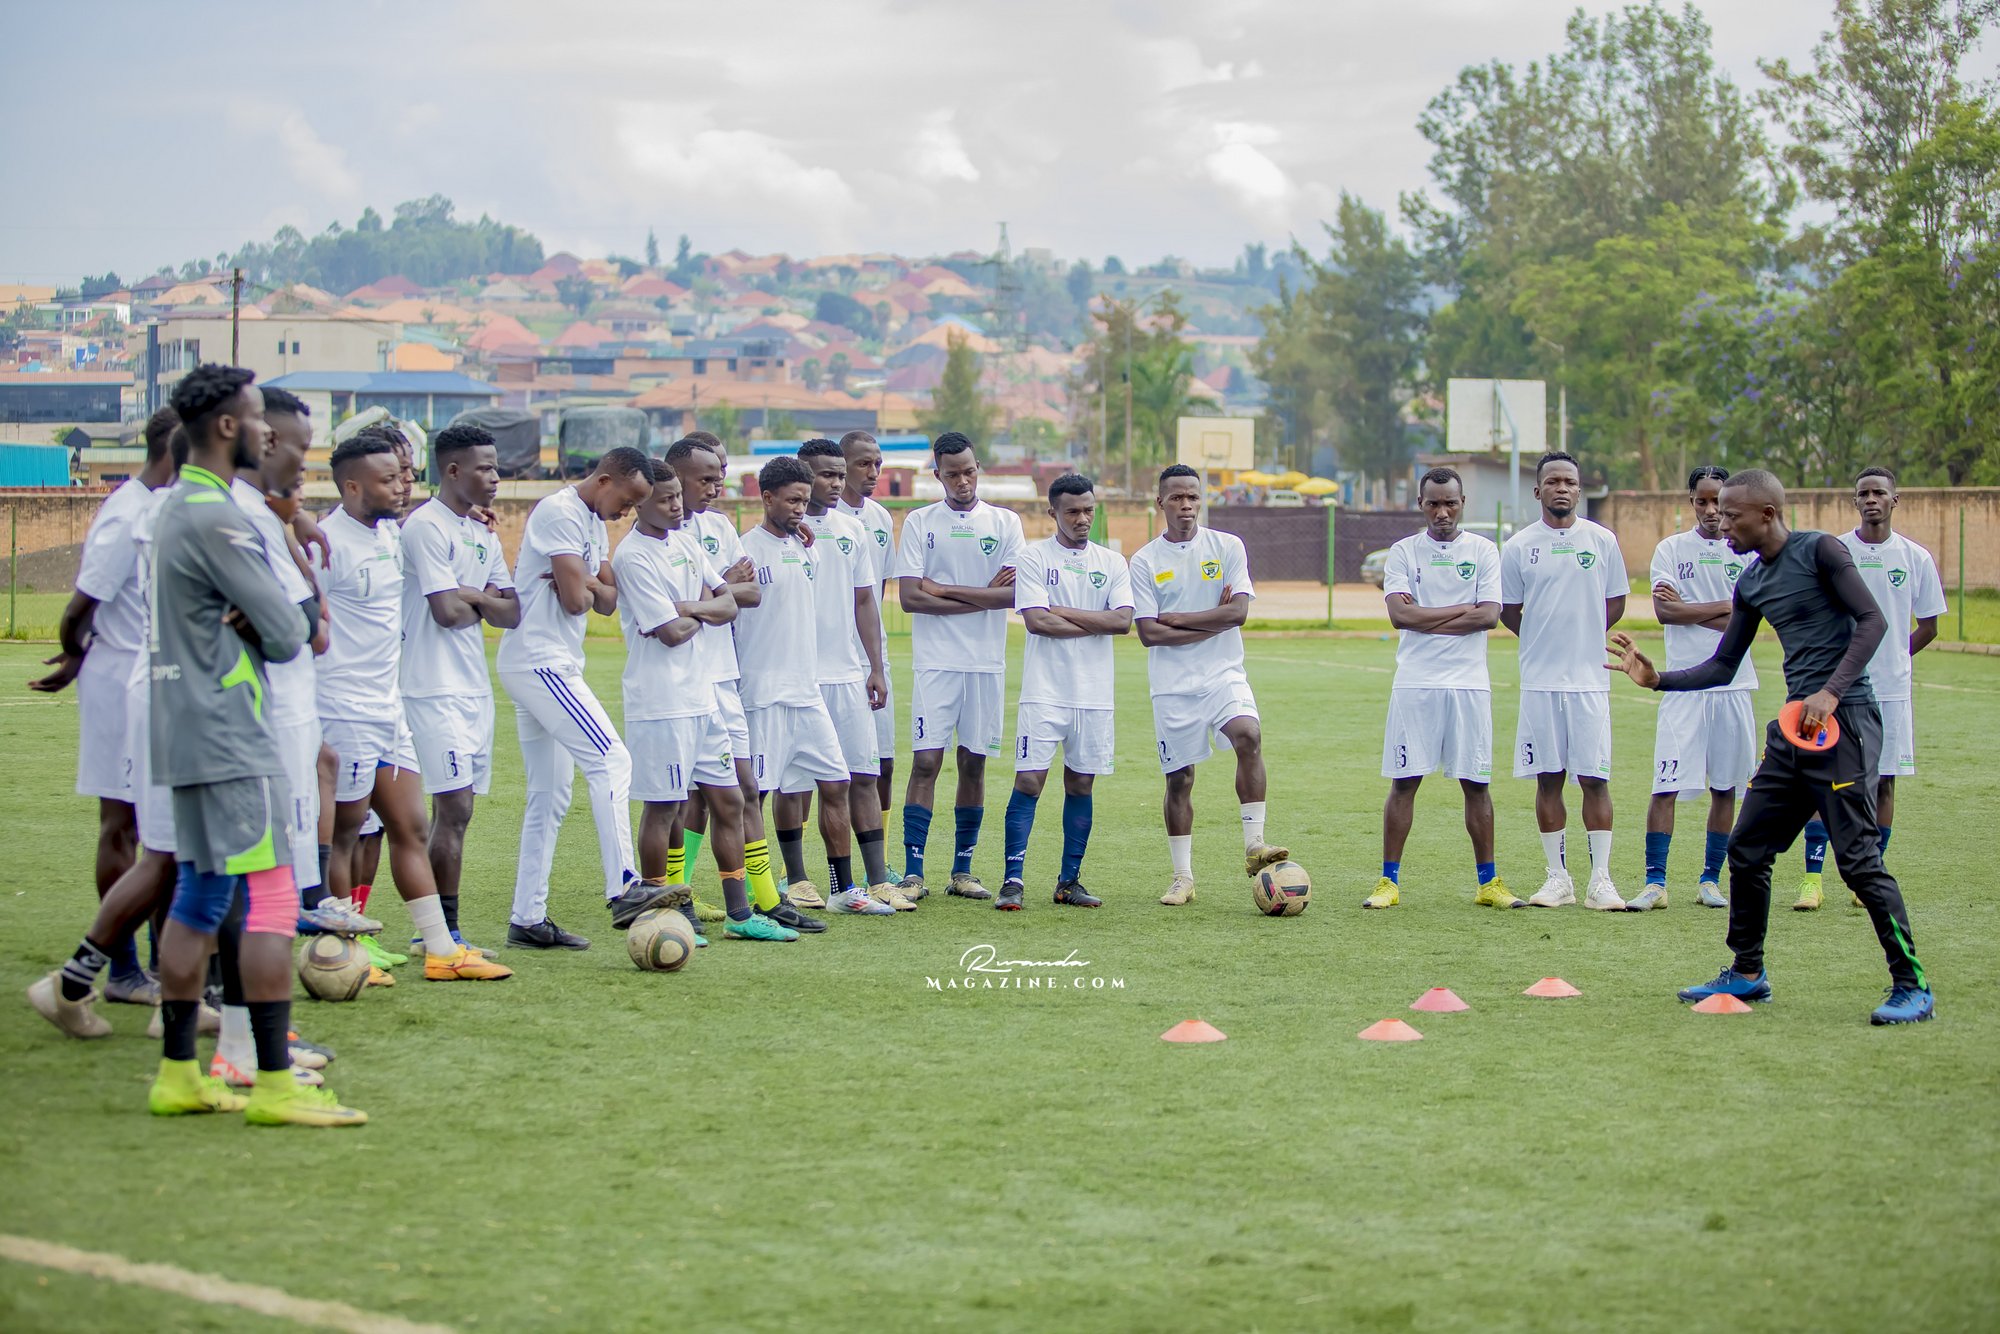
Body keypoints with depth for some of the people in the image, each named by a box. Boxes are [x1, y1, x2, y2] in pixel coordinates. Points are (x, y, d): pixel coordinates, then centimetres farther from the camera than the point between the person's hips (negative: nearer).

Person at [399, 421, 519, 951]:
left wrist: (470, 595, -8)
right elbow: (447, 611, -18)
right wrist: (484, 604, 3)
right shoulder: (427, 526, -11)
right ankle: (444, 932, -7)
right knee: (454, 807, -11)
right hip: (436, 687, -9)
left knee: (455, 808, 8)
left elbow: (511, 613, 11)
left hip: (475, 687, 9)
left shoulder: (482, 535, 16)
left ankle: (433, 931, 12)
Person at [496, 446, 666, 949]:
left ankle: (527, 920, 13)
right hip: (540, 660, -11)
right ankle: (623, 890, -23)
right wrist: (585, 586, 2)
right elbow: (575, 599, -19)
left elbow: (607, 601, 12)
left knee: (549, 796, 10)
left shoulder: (594, 523, 19)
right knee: (611, 761, -17)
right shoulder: (560, 512, -13)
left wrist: (583, 583, -7)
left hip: (555, 666, 11)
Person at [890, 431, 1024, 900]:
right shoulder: (919, 522, 5)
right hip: (936, 662, -2)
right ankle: (912, 873, -7)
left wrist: (944, 589, -9)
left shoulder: (1006, 523, 7)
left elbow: (1014, 593, -5)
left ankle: (962, 870, 13)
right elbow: (910, 597, -6)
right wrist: (982, 597, -8)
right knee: (926, 761, -8)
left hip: (987, 663, 2)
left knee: (974, 762, 5)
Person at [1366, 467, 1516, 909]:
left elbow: (1489, 616, -6)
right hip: (1415, 684, -1)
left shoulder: (1483, 551, 6)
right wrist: (1460, 610, -7)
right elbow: (1400, 614, -9)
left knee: (1476, 782, 4)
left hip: (1469, 684, 1)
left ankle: (1488, 882, 12)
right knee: (1404, 781, -2)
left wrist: (1426, 619, -9)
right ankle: (1389, 881, 3)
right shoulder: (1404, 552, 5)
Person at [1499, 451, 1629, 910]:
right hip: (1540, 680, 0)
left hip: (1589, 678, 0)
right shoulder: (1519, 546, 3)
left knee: (1594, 778, -3)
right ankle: (1558, 878, 11)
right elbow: (1508, 611, 11)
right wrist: (1544, 642, 7)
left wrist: (1581, 638, 5)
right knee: (1548, 779, 4)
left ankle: (1600, 881, 0)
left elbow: (1615, 603, 12)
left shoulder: (1601, 540, 4)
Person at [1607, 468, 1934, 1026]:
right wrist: (1658, 679, 8)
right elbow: (1722, 667, 21)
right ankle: (1747, 974, 23)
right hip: (1795, 726, 8)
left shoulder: (1819, 551, -7)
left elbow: (1872, 620, -12)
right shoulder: (1751, 584, 15)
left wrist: (1832, 692, -21)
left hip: (1844, 718, -8)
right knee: (1746, 850, 9)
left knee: (1857, 857, -12)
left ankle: (1912, 986, -5)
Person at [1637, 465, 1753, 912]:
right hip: (1684, 684, -2)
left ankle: (1710, 879, 16)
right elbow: (1664, 611, -8)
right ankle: (1655, 882, -6)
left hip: (1734, 685, 2)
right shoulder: (1672, 549, 5)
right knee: (1666, 784, -9)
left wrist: (1687, 610, -7)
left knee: (1725, 787, 6)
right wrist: (1722, 607, -6)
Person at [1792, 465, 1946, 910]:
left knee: (1884, 781, 5)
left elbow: (1927, 628, 12)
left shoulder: (1916, 558, 3)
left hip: (1891, 689, 2)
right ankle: (1812, 878, -5)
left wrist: (1893, 657, 8)